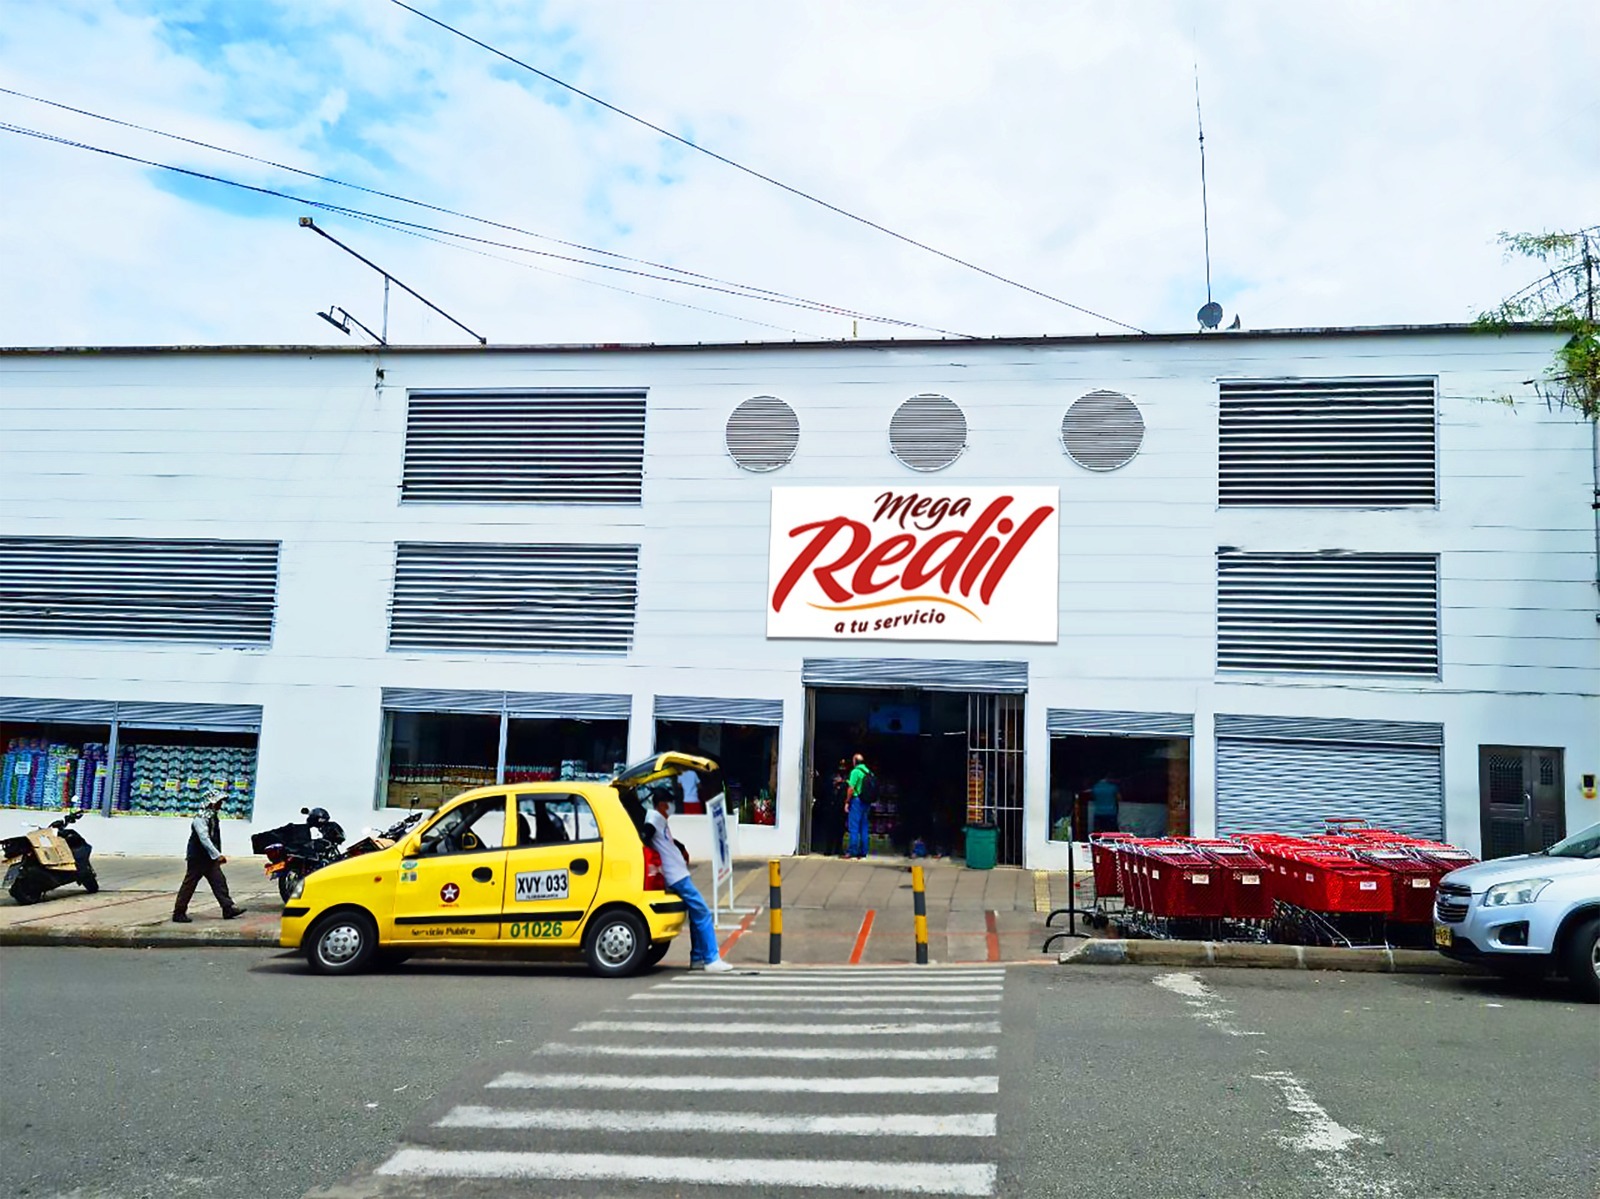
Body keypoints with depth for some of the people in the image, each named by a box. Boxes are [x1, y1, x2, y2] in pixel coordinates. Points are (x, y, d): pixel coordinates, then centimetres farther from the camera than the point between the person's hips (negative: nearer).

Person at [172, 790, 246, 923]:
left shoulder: (214, 817, 10)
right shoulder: (201, 819, -18)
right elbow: (204, 839, -27)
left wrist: (218, 855, 17)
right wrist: (217, 855, -30)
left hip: (210, 858, 8)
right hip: (197, 858, -8)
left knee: (219, 882, 2)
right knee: (189, 885, 0)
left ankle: (228, 908, 0)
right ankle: (179, 913, 9)